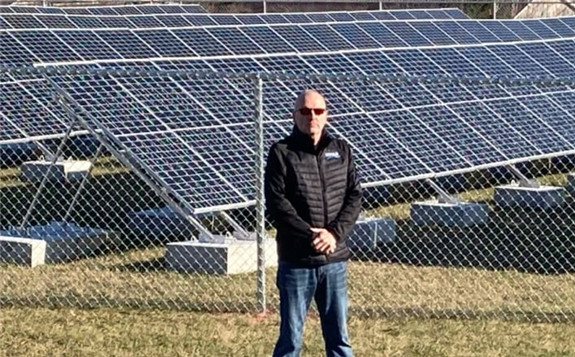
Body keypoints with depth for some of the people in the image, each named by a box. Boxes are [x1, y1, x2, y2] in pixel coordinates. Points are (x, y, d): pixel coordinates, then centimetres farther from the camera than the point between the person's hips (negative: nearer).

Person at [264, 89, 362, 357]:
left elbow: (354, 197, 3)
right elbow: (276, 203, -11)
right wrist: (309, 235, -19)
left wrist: (335, 233, -12)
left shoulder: (341, 151, 9)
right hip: (296, 261, -3)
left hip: (335, 260, 4)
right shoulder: (282, 153, -3)